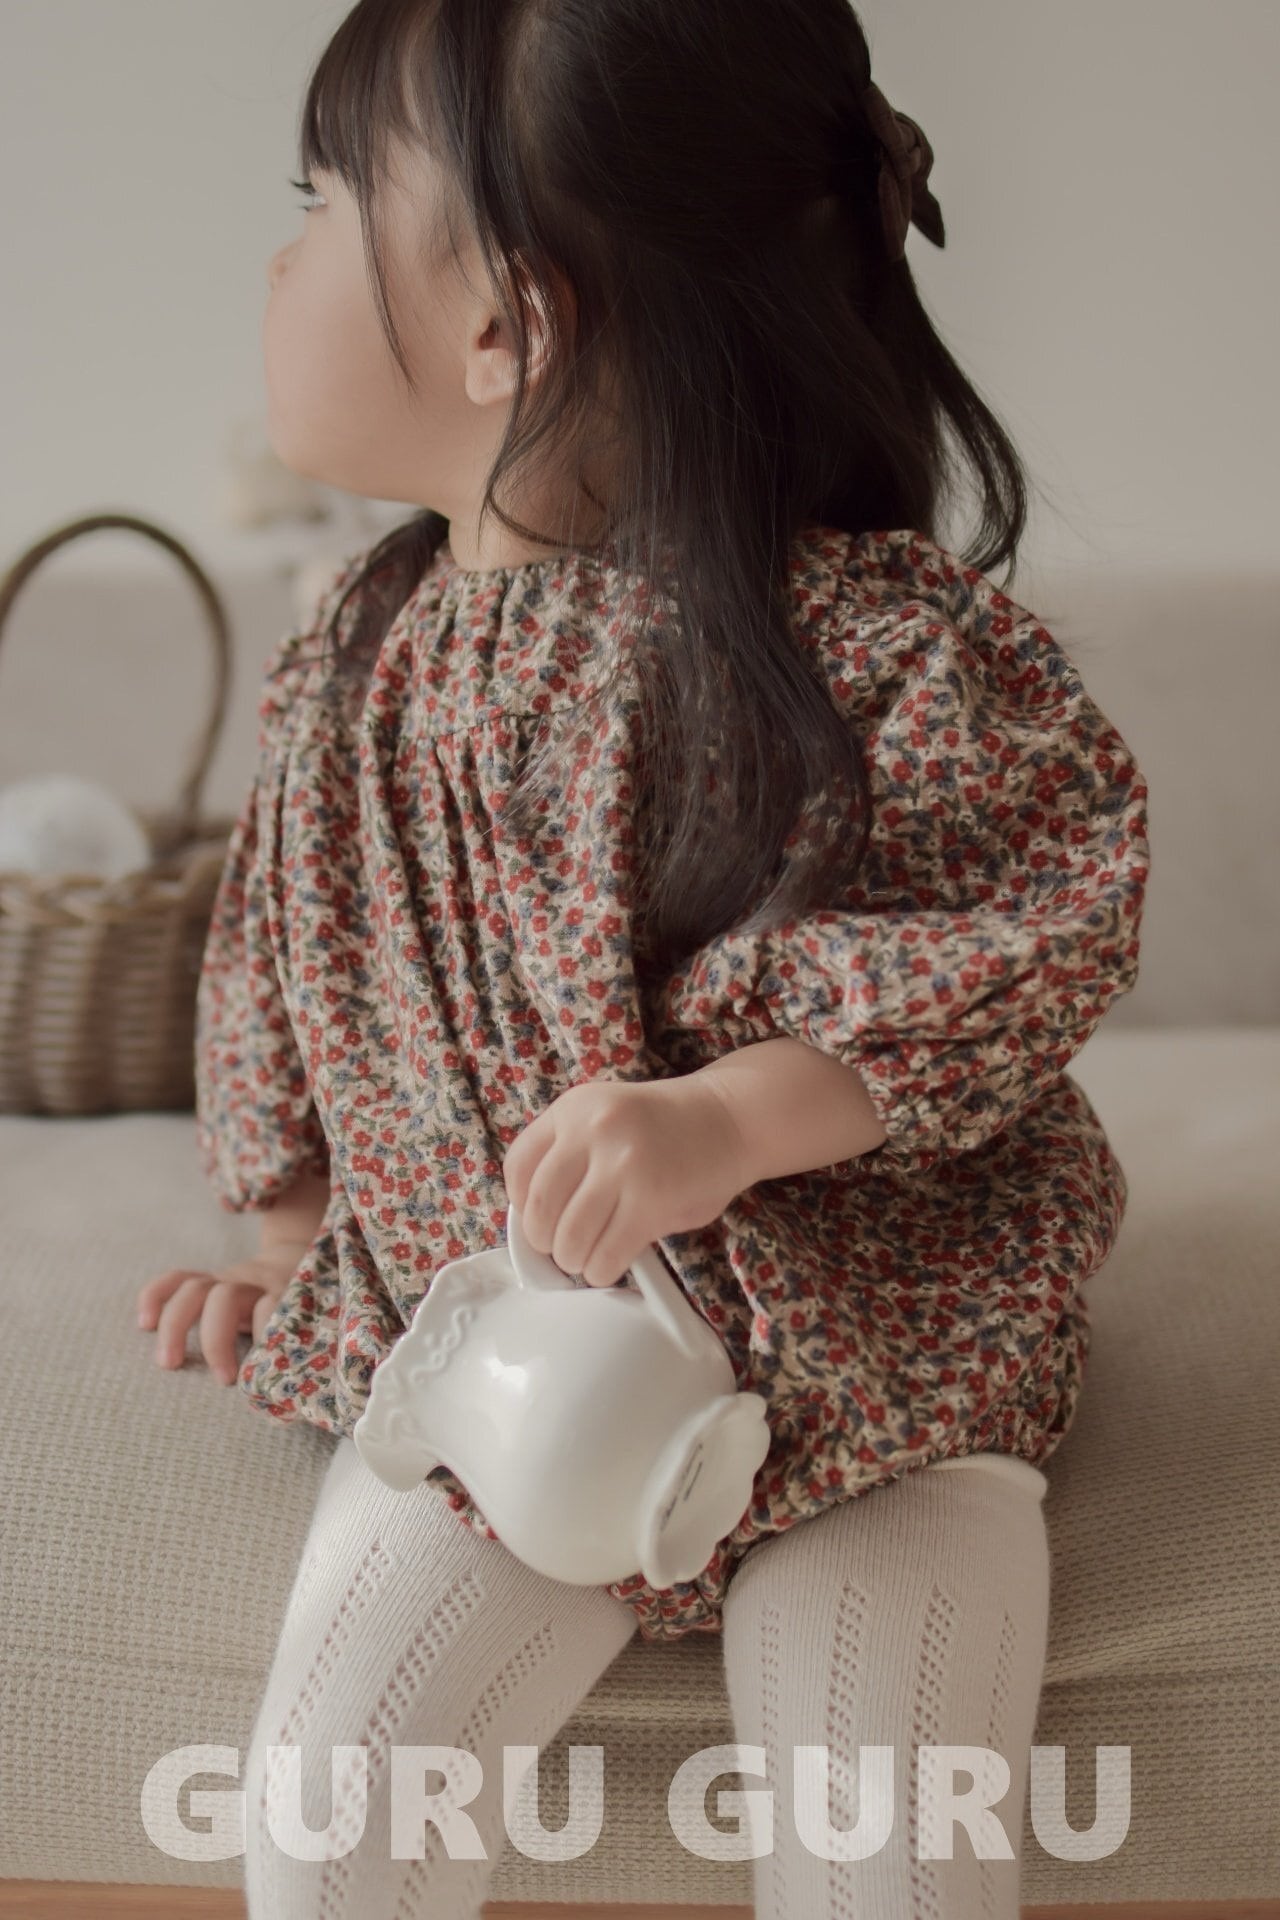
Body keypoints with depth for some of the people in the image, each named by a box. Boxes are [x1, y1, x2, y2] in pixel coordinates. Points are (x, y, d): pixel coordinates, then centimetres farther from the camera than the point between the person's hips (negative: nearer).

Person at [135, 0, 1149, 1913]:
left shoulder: (863, 634, -19)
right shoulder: (353, 657, 1)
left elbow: (1058, 921, -19)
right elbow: (292, 980, 15)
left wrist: (728, 1119, -28)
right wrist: (297, 1234, 17)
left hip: (867, 1355, -3)